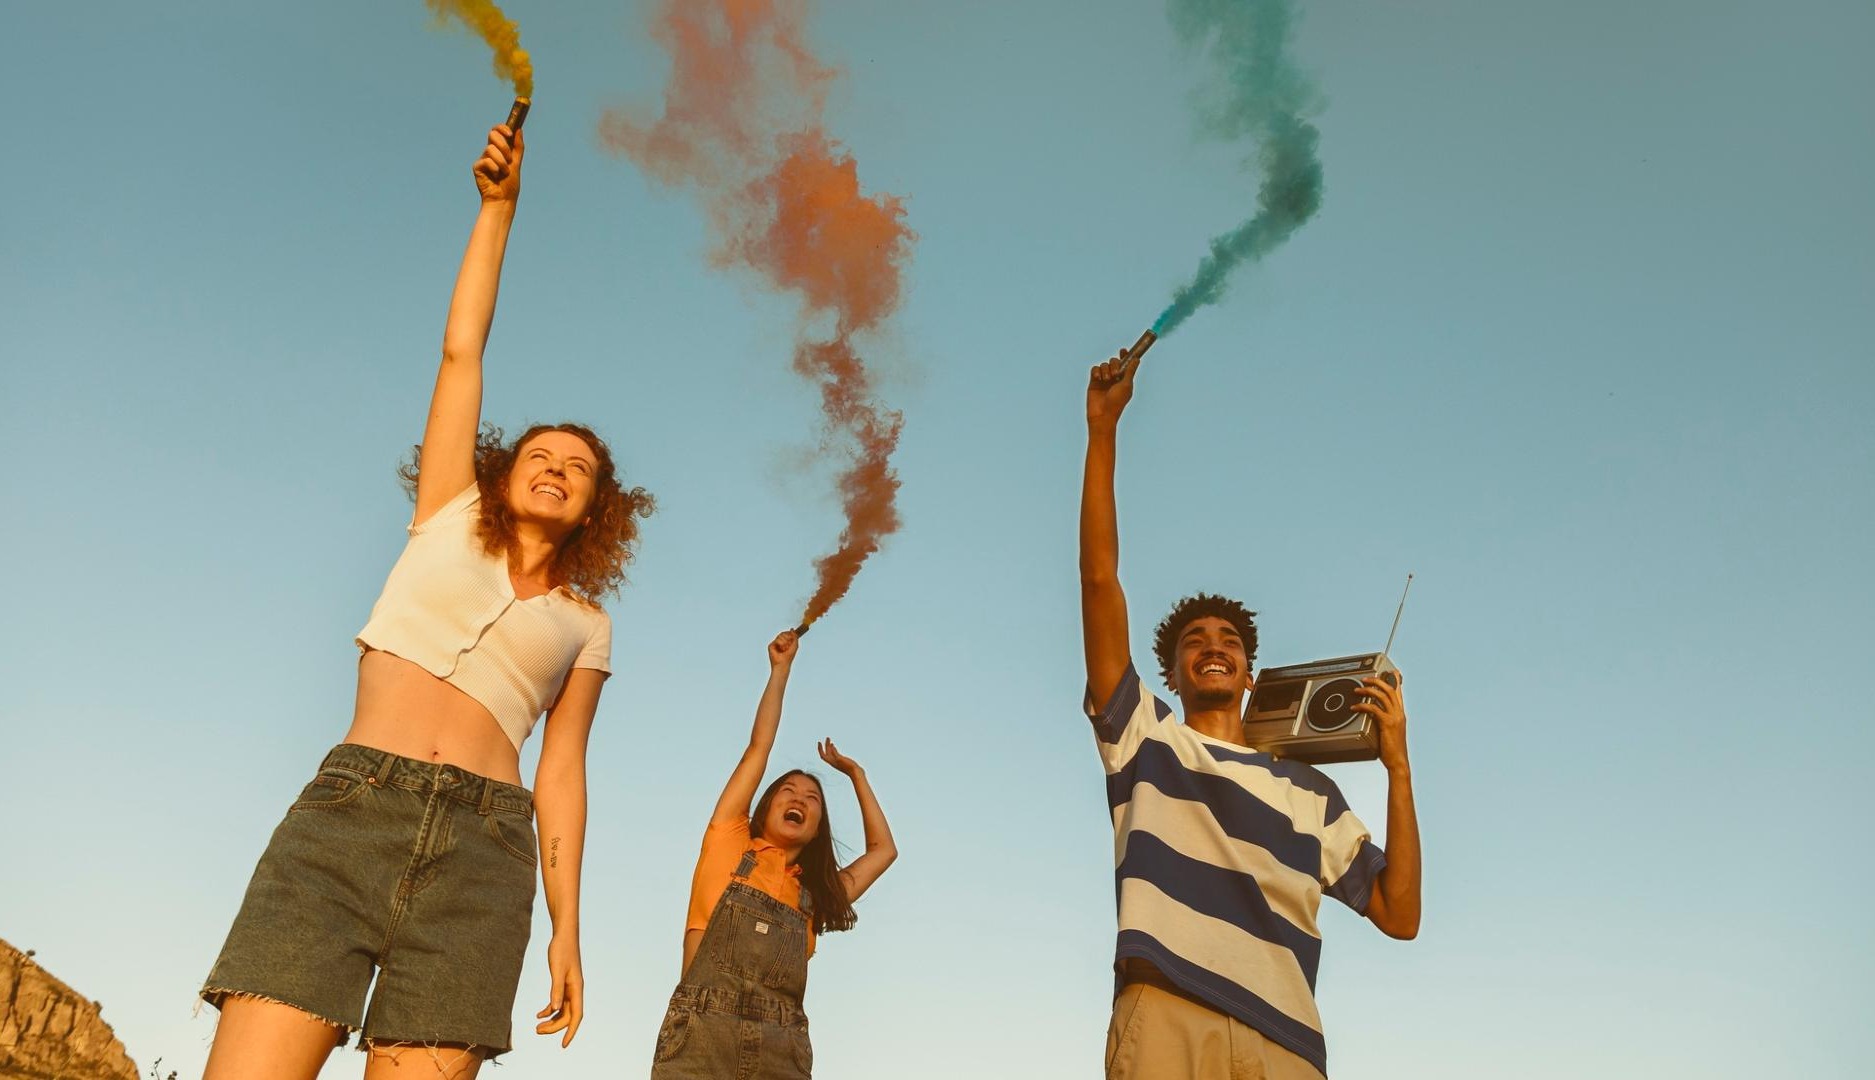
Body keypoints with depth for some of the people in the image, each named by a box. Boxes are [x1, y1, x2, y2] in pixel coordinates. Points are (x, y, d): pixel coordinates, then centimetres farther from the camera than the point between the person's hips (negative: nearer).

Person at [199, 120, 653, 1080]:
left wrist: (565, 924, 5)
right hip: (343, 814, 0)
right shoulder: (448, 519, 20)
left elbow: (561, 769, 14)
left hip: (482, 853, 1)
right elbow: (462, 351, 17)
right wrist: (498, 206, 16)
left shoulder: (585, 624, 19)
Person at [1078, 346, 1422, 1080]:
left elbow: (1400, 916, 16)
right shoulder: (1143, 738, 20)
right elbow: (1099, 579, 11)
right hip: (1165, 1017, -2)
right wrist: (1103, 428, 8)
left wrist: (1397, 764, 10)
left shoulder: (1309, 792, 25)